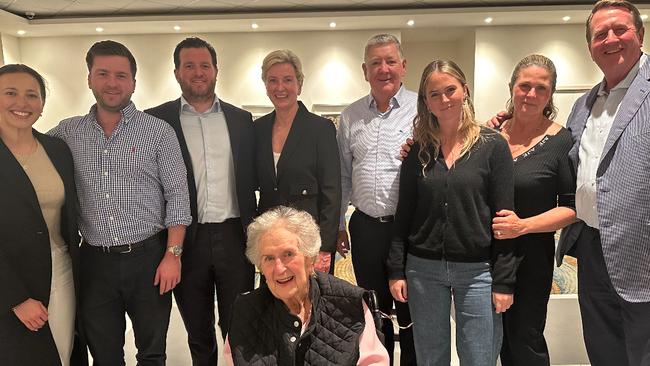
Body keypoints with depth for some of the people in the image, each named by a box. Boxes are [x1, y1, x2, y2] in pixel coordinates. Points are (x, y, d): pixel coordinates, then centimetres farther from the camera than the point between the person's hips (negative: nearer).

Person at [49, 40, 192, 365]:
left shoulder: (159, 132, -3)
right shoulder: (67, 132, 5)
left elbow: (177, 196, -4)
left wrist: (172, 255, -10)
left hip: (149, 258, -2)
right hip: (94, 262, 2)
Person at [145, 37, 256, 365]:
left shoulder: (241, 119, 7)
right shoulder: (156, 119, 1)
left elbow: (252, 179, 9)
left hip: (234, 236, 1)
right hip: (187, 239, -1)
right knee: (198, 335, 16)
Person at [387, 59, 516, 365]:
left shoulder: (493, 145, -3)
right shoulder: (418, 150, 4)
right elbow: (404, 214, 5)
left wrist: (503, 281, -7)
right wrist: (396, 270, 1)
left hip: (477, 271, -2)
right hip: (423, 269, 2)